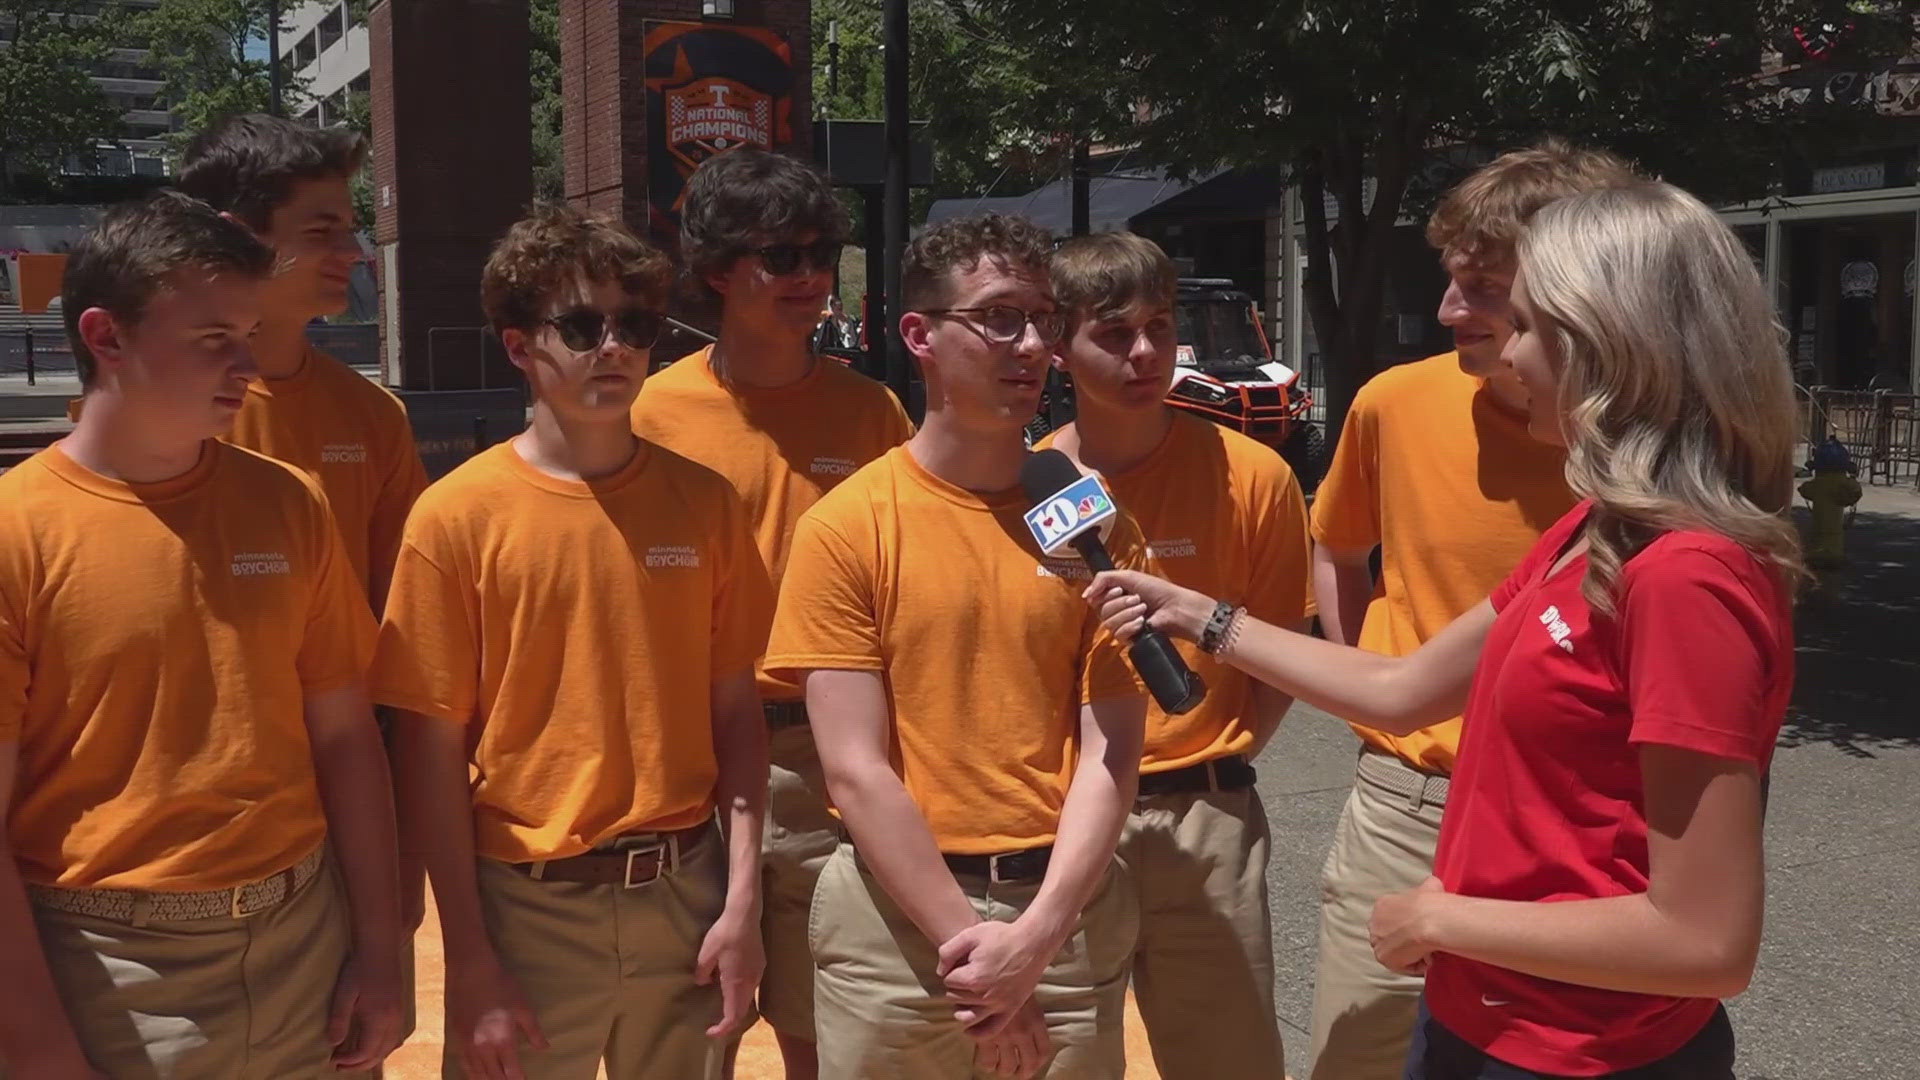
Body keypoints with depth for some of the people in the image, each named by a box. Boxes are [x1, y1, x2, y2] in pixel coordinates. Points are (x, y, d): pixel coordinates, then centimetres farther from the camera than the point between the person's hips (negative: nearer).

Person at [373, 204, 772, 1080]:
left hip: (686, 895, 3)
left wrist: (742, 904, -2)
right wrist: (470, 962, -7)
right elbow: (433, 753, -6)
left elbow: (735, 711, 3)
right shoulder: (457, 515, -7)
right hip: (528, 907, -2)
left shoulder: (703, 501, 0)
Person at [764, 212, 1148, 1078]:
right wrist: (966, 940, -14)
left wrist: (1037, 935, -14)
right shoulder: (845, 528, -6)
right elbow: (855, 770, -10)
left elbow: (1111, 755, -4)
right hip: (896, 917, -2)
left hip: (1070, 914, 2)